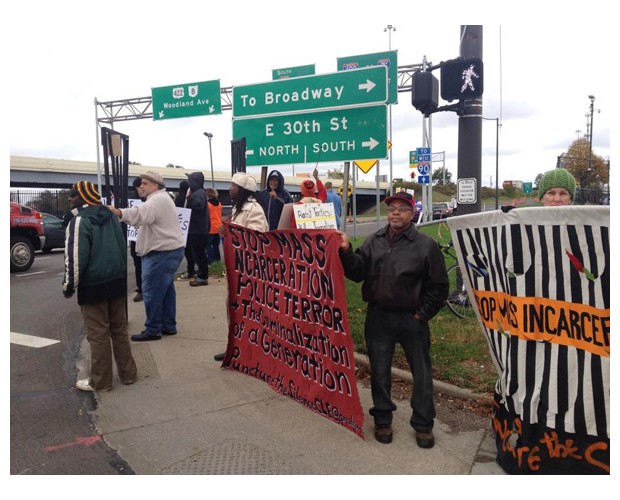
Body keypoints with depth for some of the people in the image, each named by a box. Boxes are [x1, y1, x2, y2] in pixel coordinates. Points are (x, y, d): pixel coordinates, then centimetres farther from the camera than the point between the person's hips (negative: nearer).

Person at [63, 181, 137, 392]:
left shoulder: (80, 221, -14)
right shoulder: (110, 216, 11)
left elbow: (76, 258, -18)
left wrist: (69, 286, -7)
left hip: (93, 285, -7)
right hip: (117, 281, 8)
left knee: (98, 334, 3)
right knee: (119, 330, 15)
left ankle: (100, 381, 14)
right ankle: (127, 373, 23)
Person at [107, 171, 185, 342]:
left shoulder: (158, 199, -16)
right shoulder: (160, 198, 21)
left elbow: (141, 214, -35)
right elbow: (145, 216, 21)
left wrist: (117, 212, -48)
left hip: (162, 253, -11)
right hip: (168, 250, 11)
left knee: (152, 292, -6)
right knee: (166, 290, 14)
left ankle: (153, 330, 2)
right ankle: (168, 326, 21)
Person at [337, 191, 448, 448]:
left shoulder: (425, 244, -3)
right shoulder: (374, 241, 6)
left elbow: (439, 286, -2)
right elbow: (357, 272, -3)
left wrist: (423, 314, -5)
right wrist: (346, 252, -18)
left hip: (411, 319, -2)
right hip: (377, 317, 2)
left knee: (422, 373, 9)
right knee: (379, 371, 12)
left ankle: (423, 424, 27)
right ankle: (382, 420, 30)